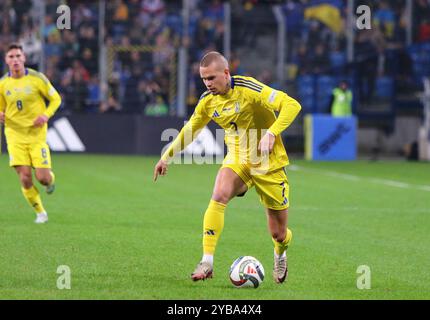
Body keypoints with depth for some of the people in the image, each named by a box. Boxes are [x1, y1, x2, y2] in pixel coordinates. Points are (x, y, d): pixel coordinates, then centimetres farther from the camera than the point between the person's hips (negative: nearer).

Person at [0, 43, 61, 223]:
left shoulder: (37, 78, -7)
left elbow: (55, 99, 3)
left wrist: (46, 115, -15)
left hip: (37, 134, -2)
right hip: (15, 135, 2)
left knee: (43, 178, -8)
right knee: (25, 179, -9)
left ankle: (51, 179, 31)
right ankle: (40, 213, 12)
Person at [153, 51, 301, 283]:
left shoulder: (248, 89, -21)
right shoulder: (208, 101, -3)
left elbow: (291, 105, -25)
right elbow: (190, 129, 17)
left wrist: (271, 133, -37)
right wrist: (167, 156, 15)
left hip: (268, 164, -4)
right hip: (237, 159, 4)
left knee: (278, 234, 4)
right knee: (219, 195, -30)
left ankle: (280, 255, 43)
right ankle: (207, 262, -30)